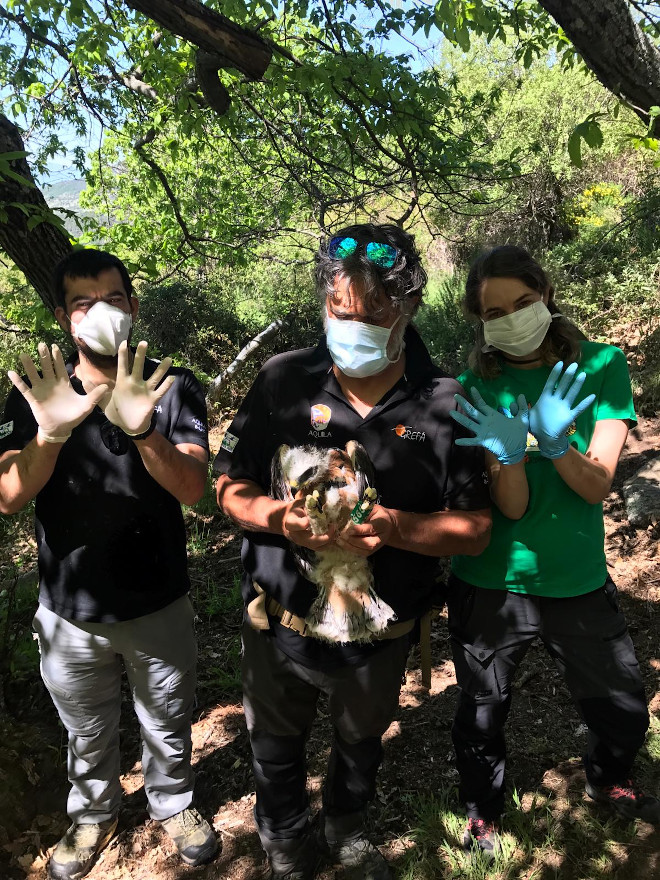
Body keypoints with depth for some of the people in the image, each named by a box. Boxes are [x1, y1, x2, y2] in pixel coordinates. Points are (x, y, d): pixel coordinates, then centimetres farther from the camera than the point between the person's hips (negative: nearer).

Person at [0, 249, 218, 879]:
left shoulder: (173, 388, -11)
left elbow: (191, 488, -22)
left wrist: (141, 429, -41)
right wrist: (50, 434, -36)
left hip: (159, 605, -1)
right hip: (70, 614, 1)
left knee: (168, 725, 21)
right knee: (87, 735, 24)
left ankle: (172, 802, 50)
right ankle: (93, 814, 52)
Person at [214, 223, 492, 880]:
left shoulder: (444, 404, -14)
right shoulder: (283, 381, -12)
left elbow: (474, 529, -11)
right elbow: (231, 488, -5)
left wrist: (393, 526, -28)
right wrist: (281, 517, -26)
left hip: (379, 635, 0)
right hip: (279, 623, 0)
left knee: (361, 743, 27)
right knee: (276, 746, 23)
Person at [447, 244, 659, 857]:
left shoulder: (601, 366, -6)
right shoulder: (477, 388, -8)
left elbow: (597, 486, -13)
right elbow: (512, 507, -14)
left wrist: (554, 440, -31)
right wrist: (507, 455, -34)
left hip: (580, 582, 2)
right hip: (490, 585, -1)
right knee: (481, 714, 14)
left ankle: (607, 783, 53)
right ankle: (483, 811, 45)